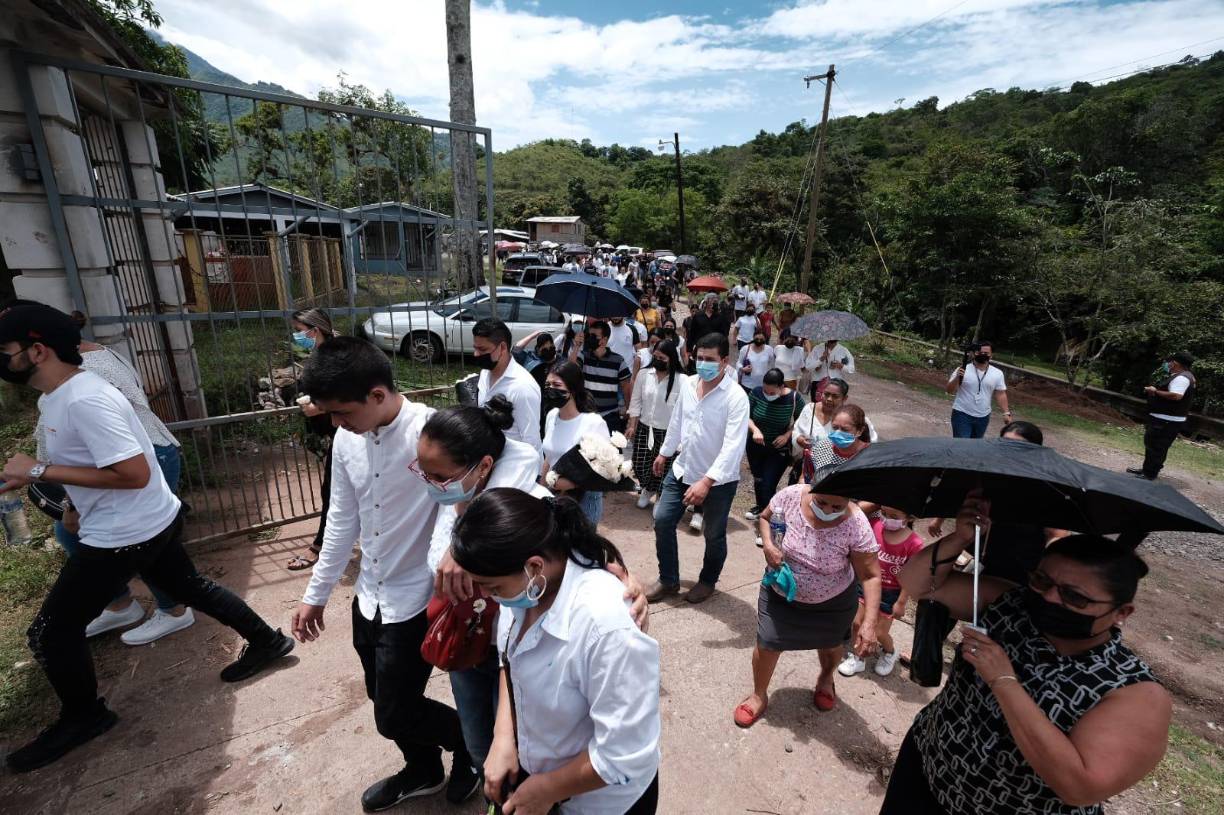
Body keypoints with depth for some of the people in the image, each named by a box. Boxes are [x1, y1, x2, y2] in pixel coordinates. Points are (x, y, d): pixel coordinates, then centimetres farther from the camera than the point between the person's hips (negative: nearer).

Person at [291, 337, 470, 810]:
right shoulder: (346, 440, -3)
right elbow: (343, 519, 7)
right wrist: (317, 593, 14)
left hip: (415, 602, -7)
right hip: (369, 597, 7)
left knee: (394, 716, 7)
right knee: (387, 701, 24)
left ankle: (472, 741, 37)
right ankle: (424, 772, 52)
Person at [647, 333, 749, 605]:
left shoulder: (736, 397, -21)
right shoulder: (687, 384, -3)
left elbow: (733, 446, -27)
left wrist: (706, 481, -34)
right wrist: (664, 453, 20)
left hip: (719, 480, -5)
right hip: (682, 470, 6)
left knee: (714, 535, 12)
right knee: (663, 520, 8)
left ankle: (707, 581, 39)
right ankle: (668, 580, 27)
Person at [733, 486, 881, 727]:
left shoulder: (857, 526, -31)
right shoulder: (790, 496, -28)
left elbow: (870, 576, -23)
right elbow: (765, 518, -7)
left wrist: (869, 623, -30)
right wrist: (768, 544, -26)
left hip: (833, 601, 0)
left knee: (829, 645, 25)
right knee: (766, 643, 7)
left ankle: (826, 679, 61)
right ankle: (759, 695, 37)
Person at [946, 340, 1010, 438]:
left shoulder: (997, 374, 2)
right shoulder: (962, 370, -8)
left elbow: (1001, 394, 6)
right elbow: (949, 390, -10)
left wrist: (1006, 412, -2)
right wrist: (957, 378, -27)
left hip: (983, 417, 4)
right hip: (962, 414, -4)